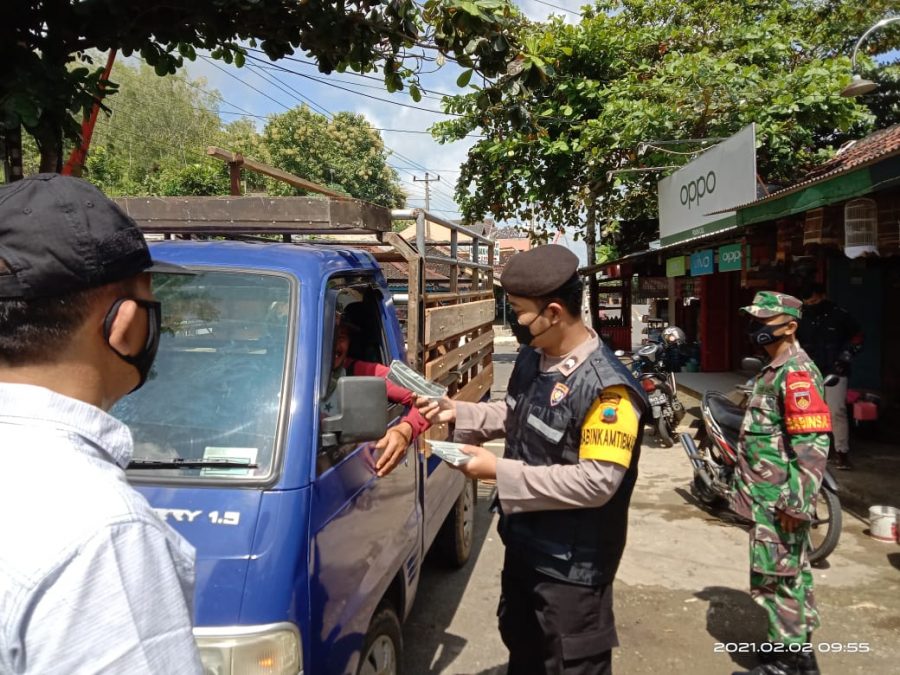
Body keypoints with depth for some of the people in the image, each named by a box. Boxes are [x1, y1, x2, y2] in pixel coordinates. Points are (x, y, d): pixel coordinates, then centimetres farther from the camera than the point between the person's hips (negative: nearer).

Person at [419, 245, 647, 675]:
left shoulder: (605, 389, -29)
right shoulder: (531, 358, -2)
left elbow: (597, 482, -31)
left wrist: (499, 472, -29)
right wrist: (458, 413, -1)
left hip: (572, 566, -8)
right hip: (523, 546, 9)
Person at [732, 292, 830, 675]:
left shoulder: (796, 373, -18)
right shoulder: (776, 370, 13)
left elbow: (813, 445, -24)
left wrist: (795, 502, -24)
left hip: (779, 500, -10)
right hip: (772, 496, 10)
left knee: (774, 578, -2)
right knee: (792, 573, 18)